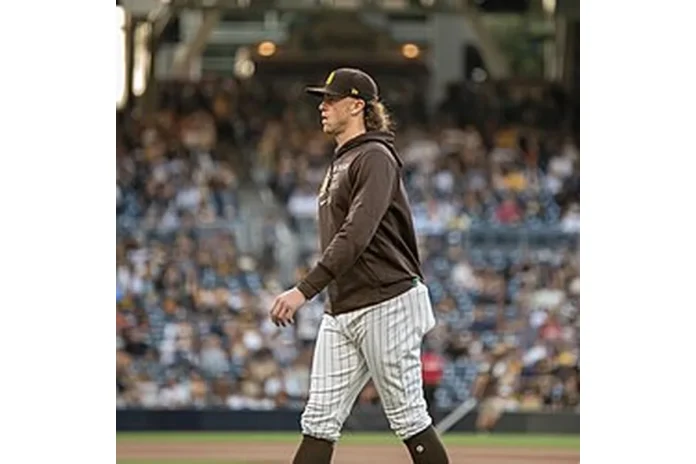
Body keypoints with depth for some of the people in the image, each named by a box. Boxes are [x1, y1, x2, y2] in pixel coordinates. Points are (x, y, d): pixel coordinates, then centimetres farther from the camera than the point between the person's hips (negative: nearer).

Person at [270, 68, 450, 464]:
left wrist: (305, 290, -31)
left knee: (408, 418, -3)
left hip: (387, 305, -9)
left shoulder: (375, 158, -11)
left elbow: (356, 236, -23)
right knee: (320, 422, 2)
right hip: (341, 313, 9)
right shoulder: (342, 162, 19)